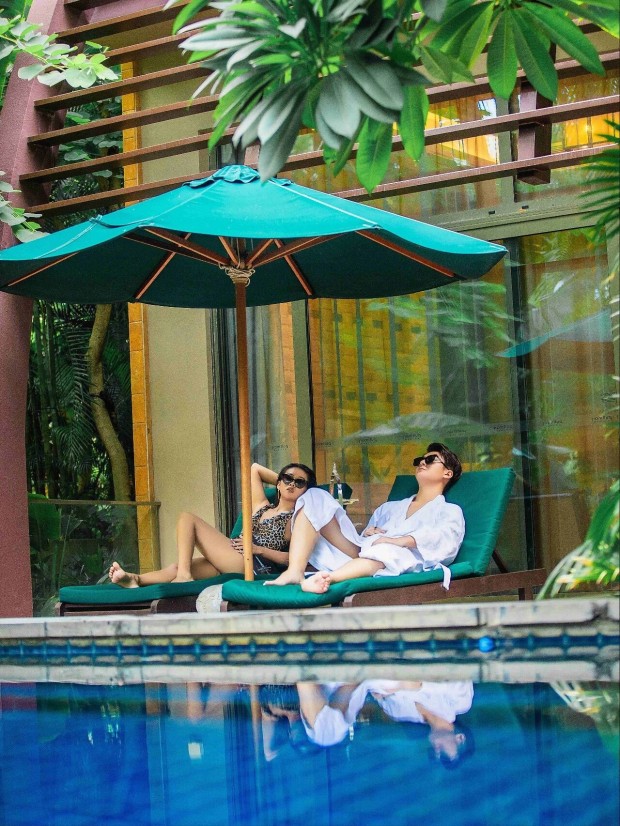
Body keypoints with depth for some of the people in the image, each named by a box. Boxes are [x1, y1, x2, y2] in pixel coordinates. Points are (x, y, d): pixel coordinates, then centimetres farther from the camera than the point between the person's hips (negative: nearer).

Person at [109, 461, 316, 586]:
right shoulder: (261, 506, 24)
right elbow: (255, 468, 37)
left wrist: (260, 549, -13)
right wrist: (282, 480, 33)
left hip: (254, 564, -7)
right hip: (231, 563, 7)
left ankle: (184, 575, -17)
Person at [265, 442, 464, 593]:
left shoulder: (450, 512, 17)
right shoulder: (389, 508, 36)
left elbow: (446, 538, -7)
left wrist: (400, 541, -24)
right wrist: (366, 534, 4)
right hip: (358, 556, 6)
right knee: (316, 498, -5)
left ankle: (327, 577, -60)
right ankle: (295, 572, -27)